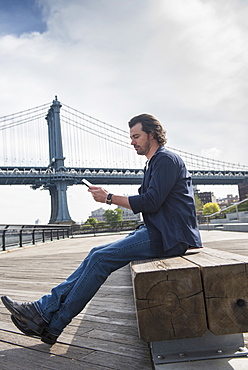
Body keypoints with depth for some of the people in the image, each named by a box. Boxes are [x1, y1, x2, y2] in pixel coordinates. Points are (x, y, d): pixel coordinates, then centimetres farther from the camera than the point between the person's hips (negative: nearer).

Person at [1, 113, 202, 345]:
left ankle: (52, 325, -8)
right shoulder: (154, 163, 23)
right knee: (97, 254, -2)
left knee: (101, 258, -17)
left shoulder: (166, 159, -9)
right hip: (158, 232, 9)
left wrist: (110, 198, -13)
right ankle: (45, 308, -3)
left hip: (167, 237, -9)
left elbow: (152, 201, -19)